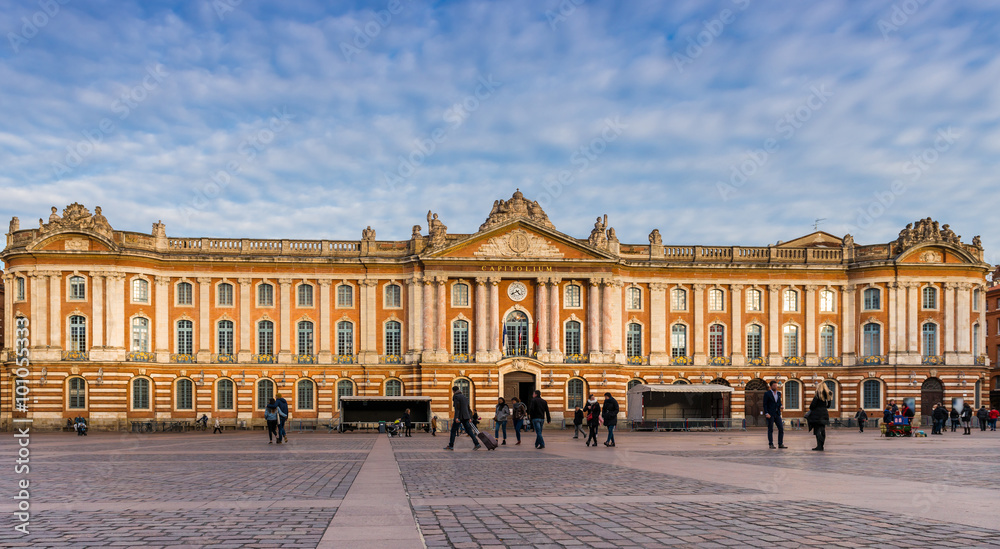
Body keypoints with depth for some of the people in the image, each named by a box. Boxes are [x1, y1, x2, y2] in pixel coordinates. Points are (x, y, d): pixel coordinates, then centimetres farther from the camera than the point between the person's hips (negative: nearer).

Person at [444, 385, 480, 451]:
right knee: (469, 431, 4)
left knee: (453, 430, 3)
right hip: (466, 417, 7)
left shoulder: (456, 397, -6)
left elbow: (457, 407, -18)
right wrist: (469, 418, 24)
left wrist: (456, 417, -24)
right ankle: (477, 444, -6)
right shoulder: (464, 396, 18)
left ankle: (451, 446, 5)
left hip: (459, 416, -7)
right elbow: (468, 408, 19)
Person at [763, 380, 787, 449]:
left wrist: (781, 406, -3)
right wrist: (766, 413, -17)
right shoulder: (767, 394, -5)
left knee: (781, 429, -2)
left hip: (777, 414, 5)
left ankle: (780, 444, 3)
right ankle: (771, 444, 5)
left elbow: (779, 403, 20)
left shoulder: (779, 393, 12)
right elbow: (765, 404, -7)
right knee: (770, 430, -1)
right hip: (770, 415, -5)